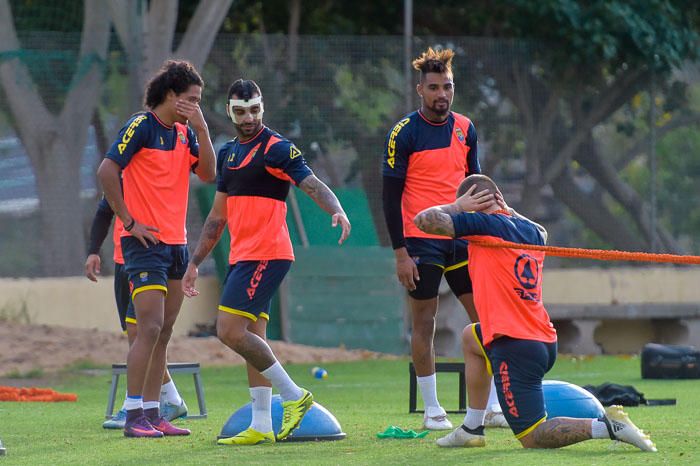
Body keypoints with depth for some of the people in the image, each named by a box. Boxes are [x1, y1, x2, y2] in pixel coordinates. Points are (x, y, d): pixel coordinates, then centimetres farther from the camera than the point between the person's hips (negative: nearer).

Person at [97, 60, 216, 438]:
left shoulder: (184, 132, 14)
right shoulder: (141, 126, -9)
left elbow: (207, 174, 6)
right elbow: (106, 171, -14)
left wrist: (201, 129, -4)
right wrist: (129, 221, -14)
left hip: (176, 243, 8)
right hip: (146, 242, -8)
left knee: (163, 332, 8)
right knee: (150, 328, -13)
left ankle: (152, 413, 12)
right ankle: (134, 416, -11)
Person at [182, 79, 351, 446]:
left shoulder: (276, 149, -7)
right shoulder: (228, 153, 17)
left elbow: (313, 185, -19)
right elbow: (218, 216, 23)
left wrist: (337, 210, -39)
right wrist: (195, 263, 22)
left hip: (266, 254, -8)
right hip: (242, 257, 8)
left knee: (230, 330, -16)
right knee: (252, 338, 7)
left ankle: (293, 394, -7)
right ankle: (261, 426, 8)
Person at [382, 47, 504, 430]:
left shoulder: (465, 129, 8)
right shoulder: (404, 133, -8)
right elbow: (391, 196, -7)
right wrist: (400, 253, -12)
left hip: (462, 239, 5)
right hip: (422, 241, -5)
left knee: (484, 315, 2)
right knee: (424, 322, 0)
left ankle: (494, 406, 8)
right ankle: (432, 411, 8)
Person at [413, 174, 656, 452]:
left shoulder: (485, 224, -9)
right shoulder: (533, 231, 13)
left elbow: (424, 220, -10)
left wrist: (457, 206, 7)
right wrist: (505, 208, 31)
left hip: (515, 346, -8)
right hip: (545, 343, 8)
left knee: (532, 438, -5)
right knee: (471, 337, 36)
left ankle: (607, 426, -22)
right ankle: (471, 429, 34)